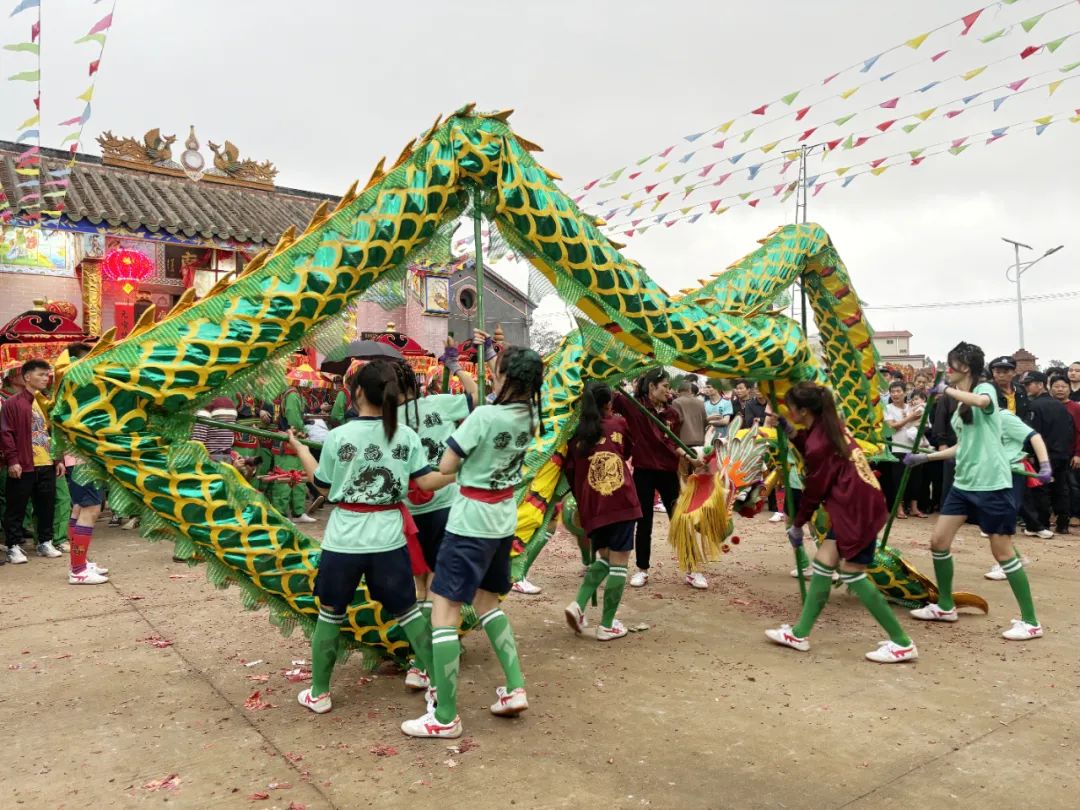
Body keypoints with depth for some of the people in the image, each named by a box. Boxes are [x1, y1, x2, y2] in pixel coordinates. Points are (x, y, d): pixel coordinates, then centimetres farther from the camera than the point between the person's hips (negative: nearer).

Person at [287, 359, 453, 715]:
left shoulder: (338, 436, -9)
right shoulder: (407, 435, -5)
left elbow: (323, 487, 3)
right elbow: (427, 482, -6)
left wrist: (302, 451, 16)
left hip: (343, 540, -1)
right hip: (389, 539, 1)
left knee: (330, 614, 16)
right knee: (408, 611, 14)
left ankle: (318, 693, 26)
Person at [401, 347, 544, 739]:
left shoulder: (483, 416, -21)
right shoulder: (530, 417, -1)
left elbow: (445, 468, -14)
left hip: (470, 522, -8)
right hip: (503, 521, 8)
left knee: (443, 611, -3)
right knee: (486, 601, 23)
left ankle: (445, 718, 0)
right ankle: (515, 688, 17)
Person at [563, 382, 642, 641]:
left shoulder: (576, 434, 6)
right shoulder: (619, 423, 5)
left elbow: (570, 472, 8)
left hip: (591, 507, 3)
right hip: (621, 501, -3)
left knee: (603, 558, 21)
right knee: (618, 562, 5)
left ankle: (578, 605, 3)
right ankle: (607, 625, 8)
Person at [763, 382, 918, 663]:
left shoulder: (819, 443, -19)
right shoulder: (829, 427, 6)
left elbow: (814, 489, -9)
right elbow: (812, 452, 21)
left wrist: (797, 525, 4)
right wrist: (791, 432, 8)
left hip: (858, 510, -10)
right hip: (856, 505, 10)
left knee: (853, 576, -2)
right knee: (822, 563, 9)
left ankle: (902, 643, 8)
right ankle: (800, 634, 15)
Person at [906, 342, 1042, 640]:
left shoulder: (986, 389, -10)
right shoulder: (961, 403, 14)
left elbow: (980, 401, -36)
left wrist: (947, 390, -27)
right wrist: (927, 456, 20)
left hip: (992, 484, -8)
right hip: (963, 483, 8)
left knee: (1003, 553, -2)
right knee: (938, 541, 7)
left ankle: (1030, 622, 12)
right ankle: (945, 606, 24)